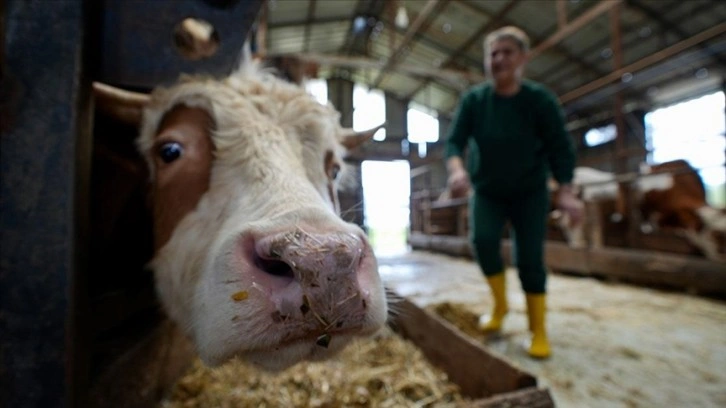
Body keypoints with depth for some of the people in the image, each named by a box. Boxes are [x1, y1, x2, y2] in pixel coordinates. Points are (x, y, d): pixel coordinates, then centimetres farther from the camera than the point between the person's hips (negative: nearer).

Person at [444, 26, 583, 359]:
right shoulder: (473, 99, -10)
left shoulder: (540, 99, -12)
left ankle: (538, 330, 10)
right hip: (486, 190, 1)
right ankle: (500, 304, 4)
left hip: (530, 192, -1)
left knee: (530, 257, -6)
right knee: (482, 239, -22)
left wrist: (565, 192, -25)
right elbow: (454, 141, -18)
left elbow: (560, 147, -12)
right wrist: (457, 169, -39)